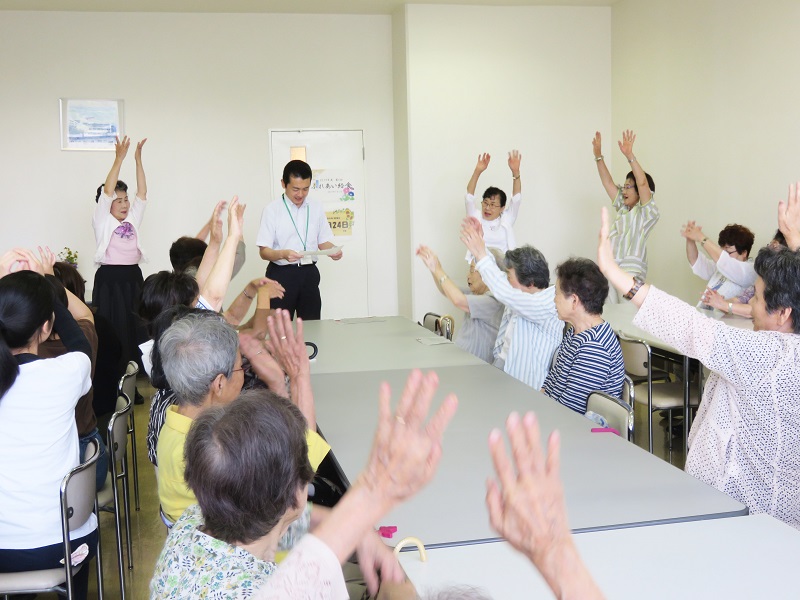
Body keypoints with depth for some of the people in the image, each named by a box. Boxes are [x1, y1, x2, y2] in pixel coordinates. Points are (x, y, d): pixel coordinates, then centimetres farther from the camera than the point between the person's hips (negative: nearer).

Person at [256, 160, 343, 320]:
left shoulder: (316, 208, 9)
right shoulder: (272, 210, -5)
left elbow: (323, 241, 12)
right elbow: (264, 251, -9)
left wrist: (333, 251, -11)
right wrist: (283, 254, -29)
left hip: (309, 273, 4)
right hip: (281, 273, -4)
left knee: (312, 324, 7)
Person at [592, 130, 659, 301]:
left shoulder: (647, 213, 1)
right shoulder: (622, 209, 21)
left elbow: (643, 183, -15)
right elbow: (608, 182, 19)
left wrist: (629, 155, -23)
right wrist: (598, 155, 11)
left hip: (631, 273, -7)